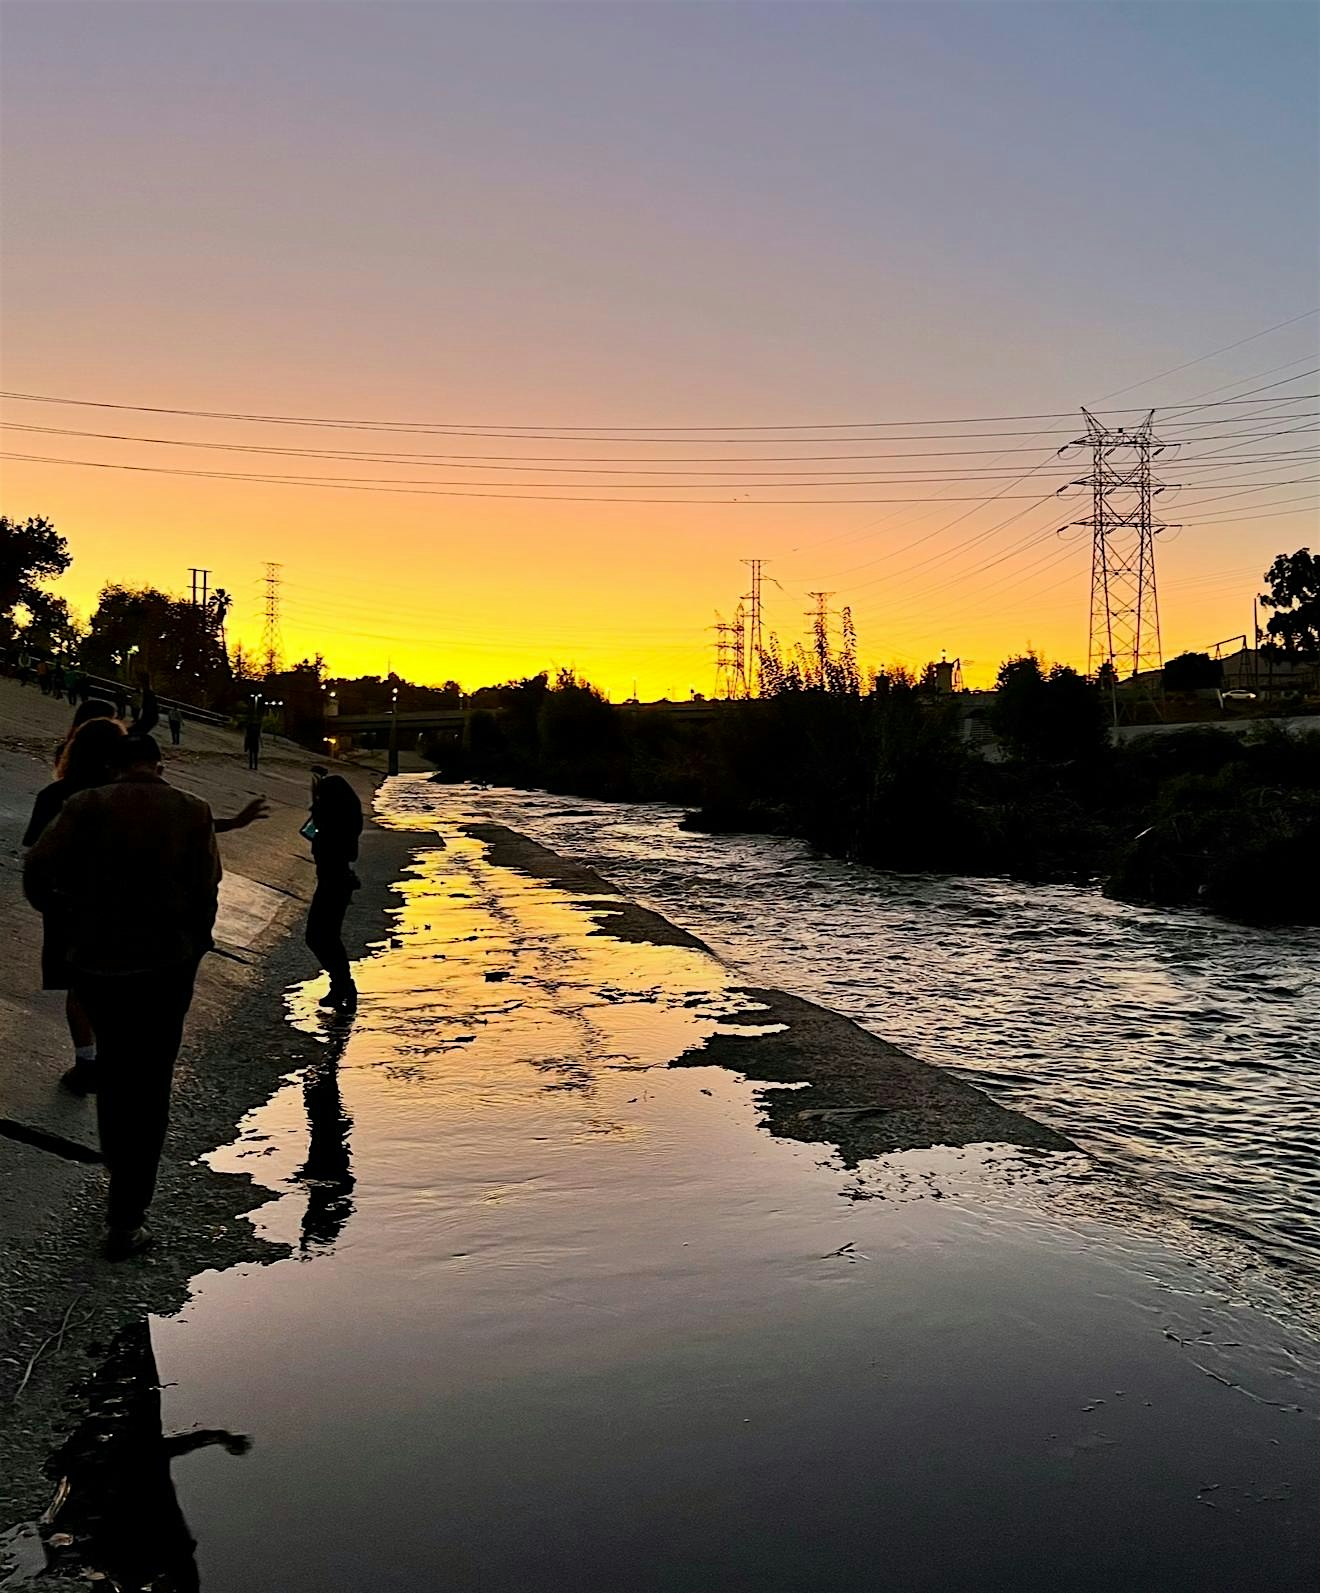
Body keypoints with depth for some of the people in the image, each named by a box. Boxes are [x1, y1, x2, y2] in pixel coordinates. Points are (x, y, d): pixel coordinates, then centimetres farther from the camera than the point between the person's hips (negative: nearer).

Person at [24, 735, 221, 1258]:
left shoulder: (88, 805, -4)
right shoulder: (192, 813, -3)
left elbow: (38, 868, -11)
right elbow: (206, 896, -4)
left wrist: (57, 910, 9)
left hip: (95, 964, 1)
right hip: (165, 968, -1)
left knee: (113, 1071, 25)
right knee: (148, 1092, 7)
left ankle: (117, 1172, 36)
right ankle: (126, 1220, 7)